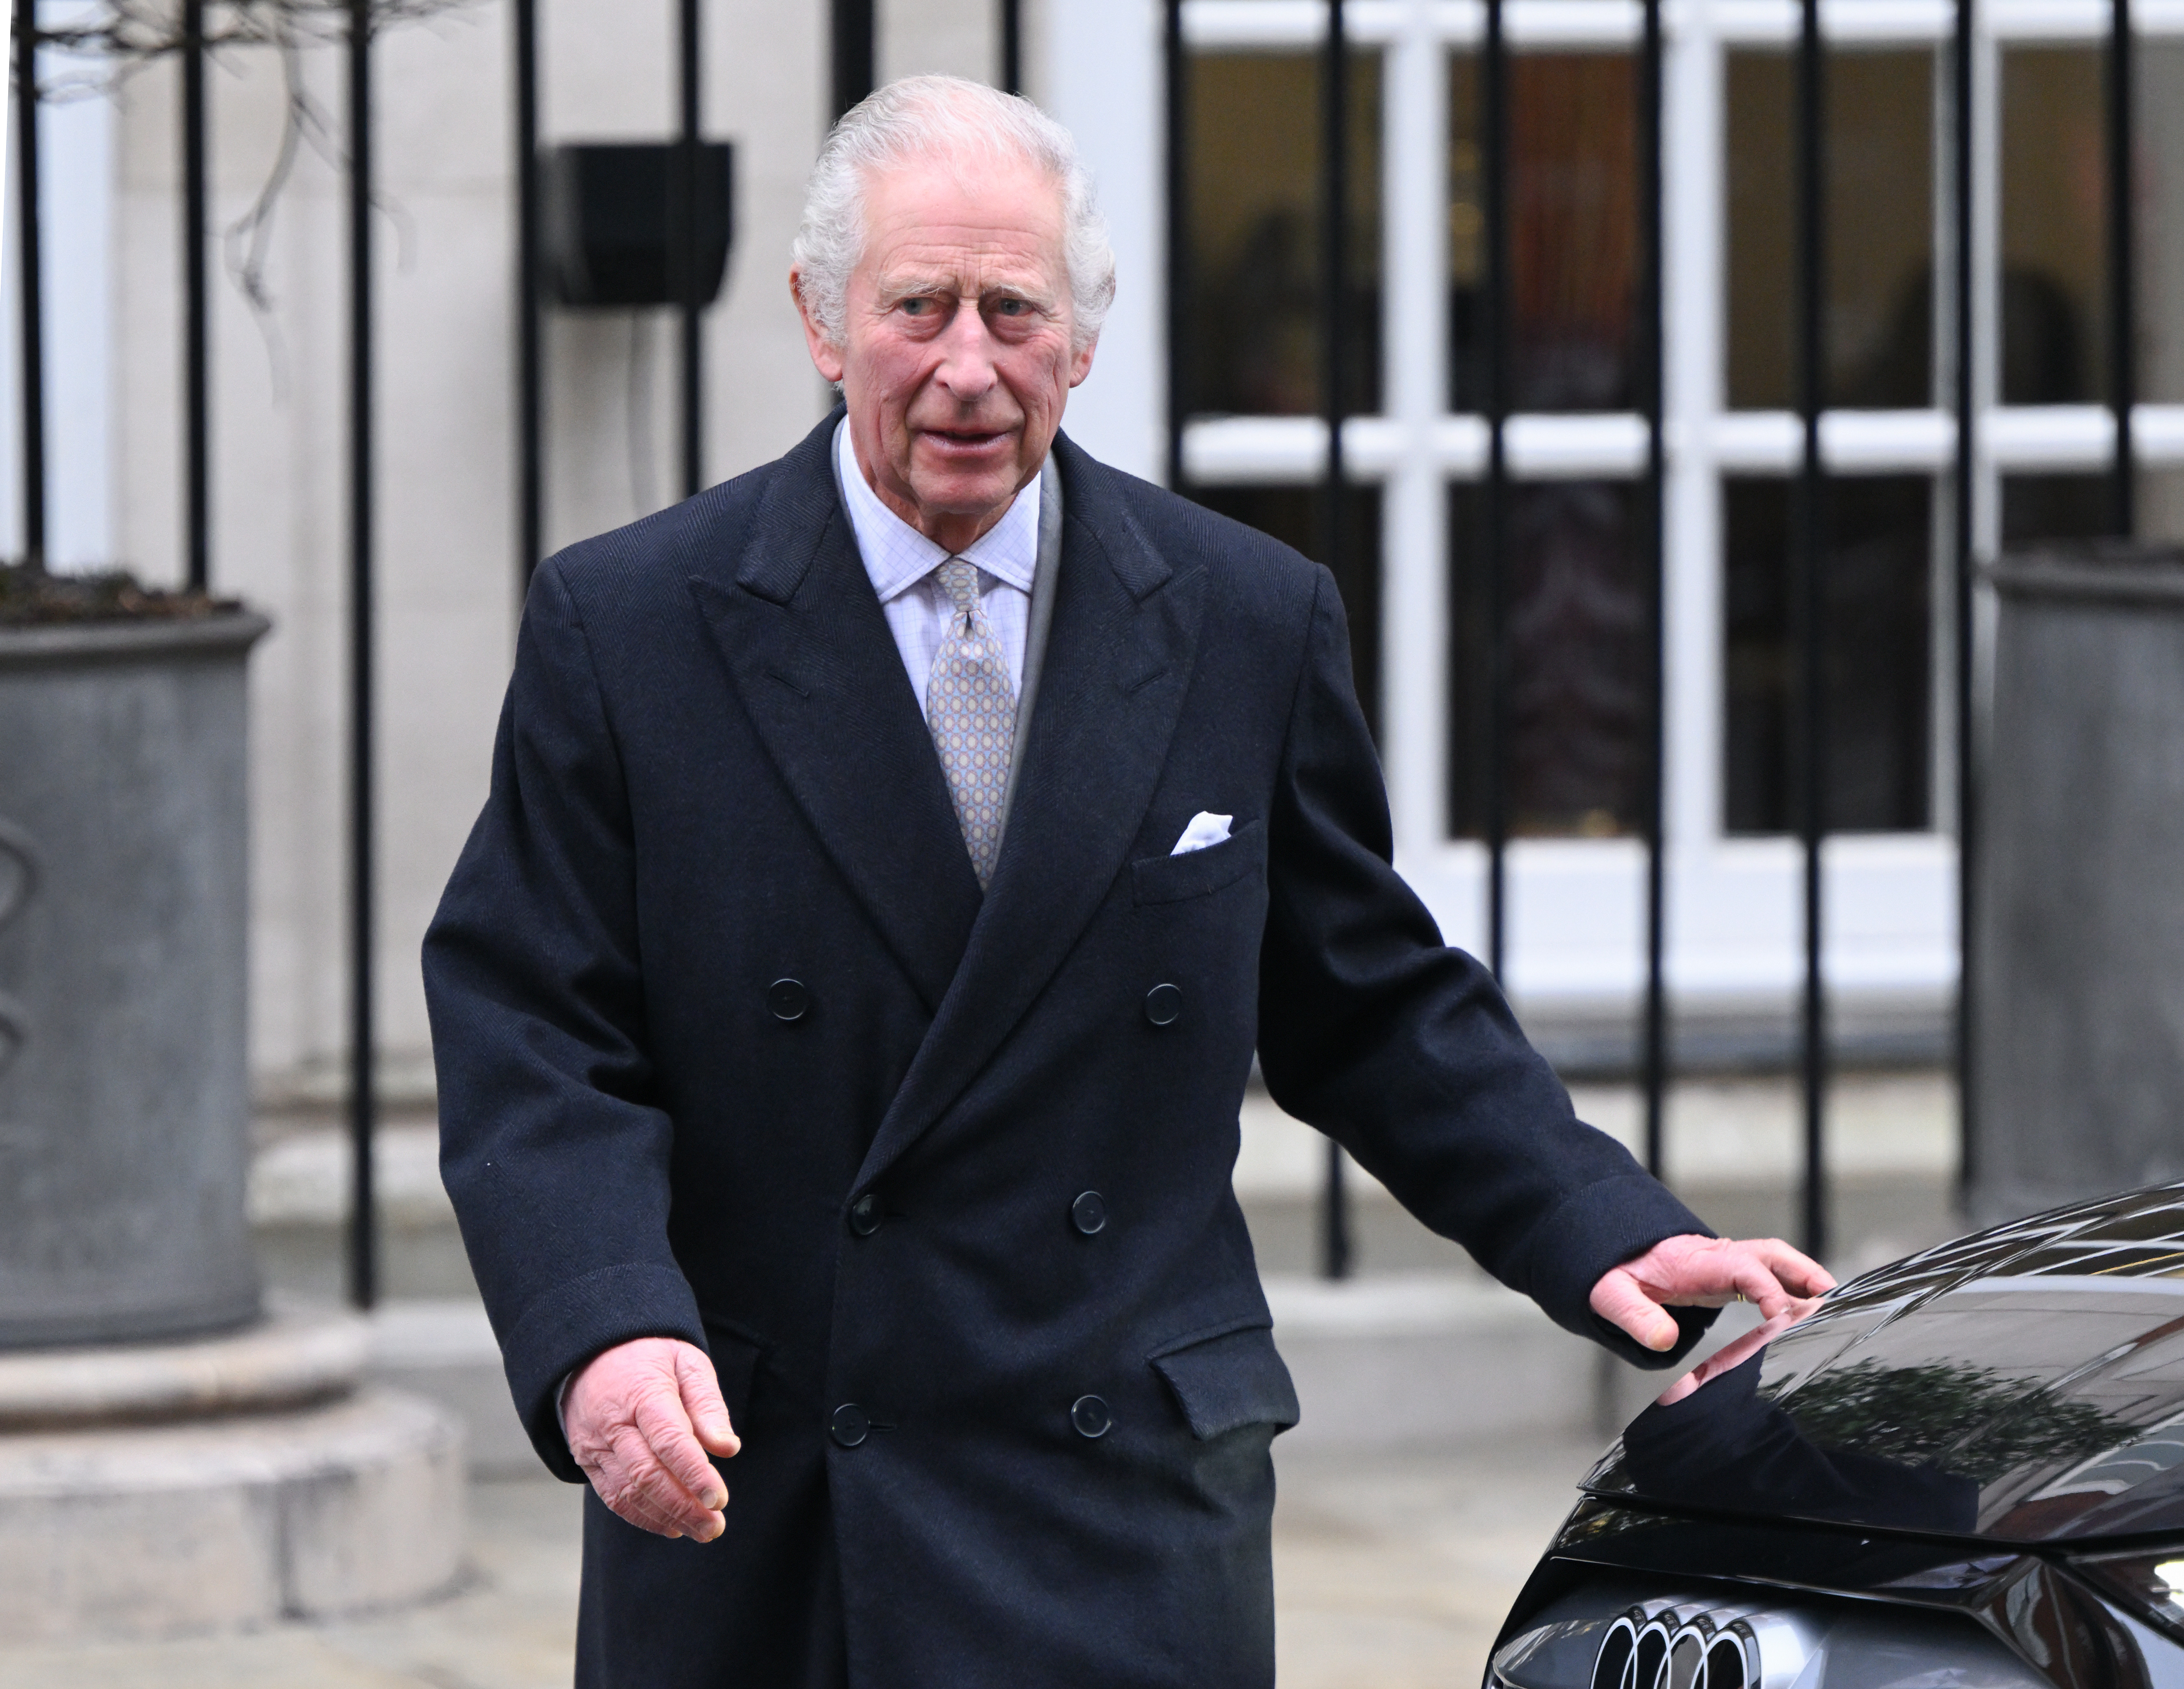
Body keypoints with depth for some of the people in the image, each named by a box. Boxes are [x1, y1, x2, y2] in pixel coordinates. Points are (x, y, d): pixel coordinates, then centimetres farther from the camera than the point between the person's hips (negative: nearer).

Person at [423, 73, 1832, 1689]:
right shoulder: (623, 631, 1)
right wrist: (601, 1336, -22)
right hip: (734, 1504, 0)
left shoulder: (1252, 625, 7)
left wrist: (1607, 1238, 1)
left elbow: (1376, 1012, 14)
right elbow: (532, 1044, -4)